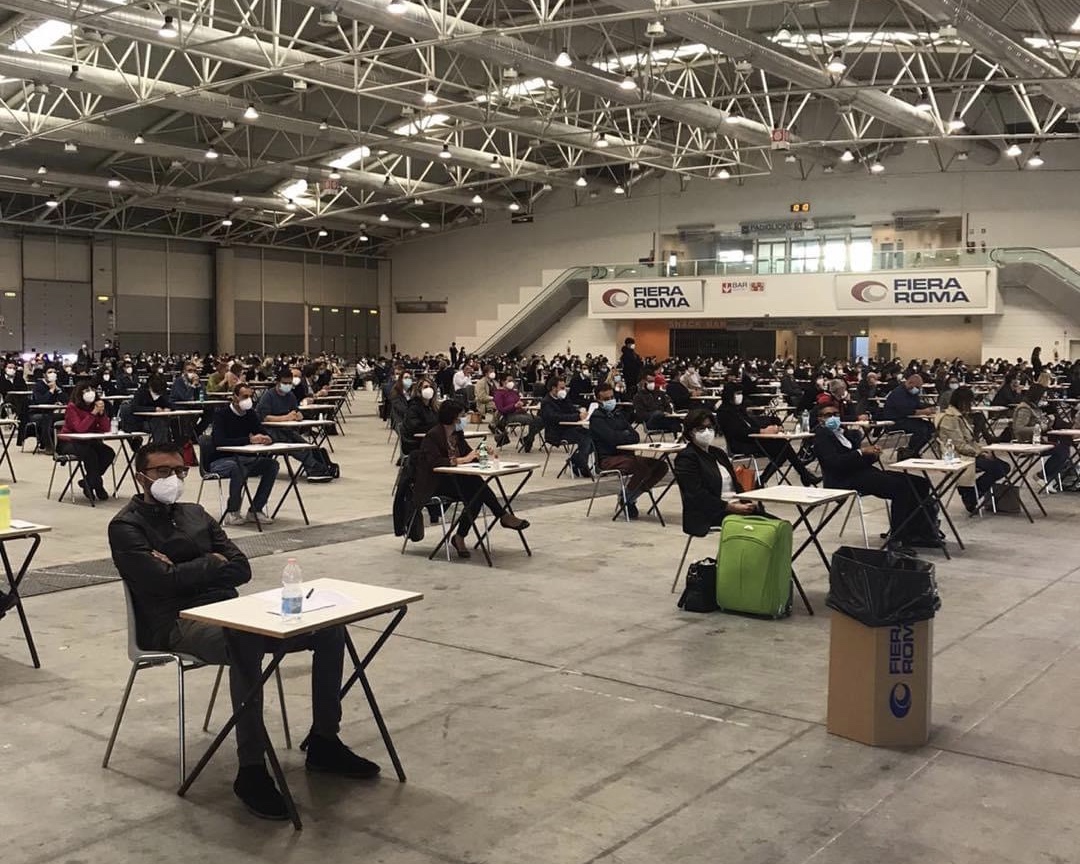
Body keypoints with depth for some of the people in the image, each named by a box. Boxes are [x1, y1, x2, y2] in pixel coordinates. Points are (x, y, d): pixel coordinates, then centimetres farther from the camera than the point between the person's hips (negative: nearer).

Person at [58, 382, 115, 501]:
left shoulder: (95, 405, 1)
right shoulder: (72, 407, -13)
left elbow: (105, 429, -6)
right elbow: (80, 428, -27)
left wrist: (102, 413, -22)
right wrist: (93, 413, -31)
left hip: (87, 442, 6)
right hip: (68, 443, -6)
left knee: (109, 453, -18)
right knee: (90, 453, -33)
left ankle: (87, 483, -3)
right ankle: (98, 485, -15)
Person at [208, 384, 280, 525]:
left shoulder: (250, 414, 5)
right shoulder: (221, 414, -14)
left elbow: (264, 434, 4)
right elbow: (219, 441, -28)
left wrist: (267, 439, -23)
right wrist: (249, 440, -35)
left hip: (242, 458, 6)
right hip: (220, 461, -6)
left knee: (271, 464, -15)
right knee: (239, 468, -38)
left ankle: (255, 509, -10)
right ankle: (232, 512, -20)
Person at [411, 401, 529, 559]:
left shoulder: (457, 434, 11)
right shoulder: (432, 436, -12)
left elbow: (469, 454, 12)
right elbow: (434, 462, -25)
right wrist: (461, 460, -30)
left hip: (454, 480, 7)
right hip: (435, 484, -7)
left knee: (477, 497, -24)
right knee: (475, 483, -29)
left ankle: (460, 538, -16)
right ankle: (503, 516, -21)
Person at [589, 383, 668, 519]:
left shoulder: (617, 414, 19)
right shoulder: (596, 418, -4)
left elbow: (635, 437, 10)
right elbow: (612, 438, -18)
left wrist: (622, 436, -10)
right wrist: (627, 435, -1)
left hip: (625, 455, 8)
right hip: (608, 459, -8)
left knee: (661, 465, -8)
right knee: (642, 466, -32)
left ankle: (632, 496, 2)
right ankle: (625, 498, -8)